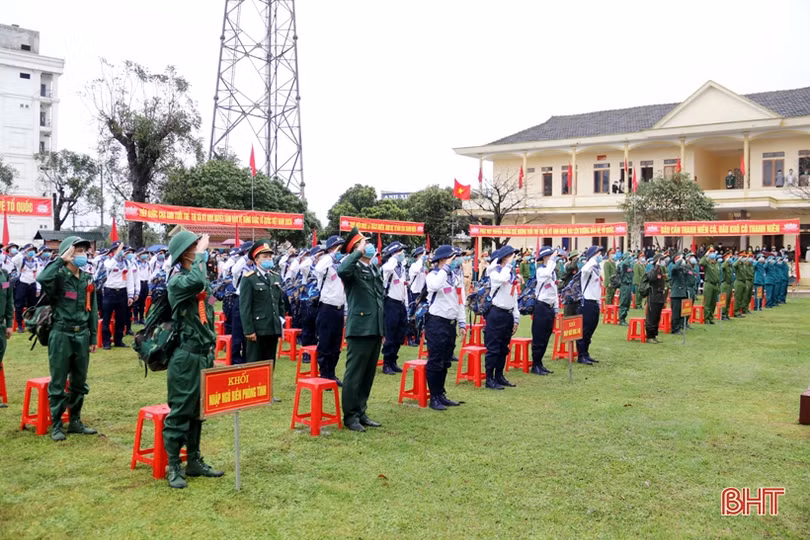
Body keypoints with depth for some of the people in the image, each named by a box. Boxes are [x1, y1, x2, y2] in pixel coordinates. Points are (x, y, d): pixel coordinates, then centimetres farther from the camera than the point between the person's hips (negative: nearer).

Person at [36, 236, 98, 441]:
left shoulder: (87, 279, 9)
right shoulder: (59, 276, -9)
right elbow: (42, 279, -34)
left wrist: (93, 337, 11)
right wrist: (61, 260, -23)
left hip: (82, 335, 6)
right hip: (61, 335, -5)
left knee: (79, 382, 13)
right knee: (58, 384, 3)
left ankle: (75, 421, 25)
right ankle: (56, 425, 13)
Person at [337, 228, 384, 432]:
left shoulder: (376, 270, 17)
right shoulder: (354, 269, -8)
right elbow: (342, 270, -35)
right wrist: (359, 252, -23)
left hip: (375, 329, 8)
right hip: (360, 329, -8)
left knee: (368, 374, 13)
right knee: (354, 375, 0)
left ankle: (361, 413, 24)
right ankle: (350, 416, 9)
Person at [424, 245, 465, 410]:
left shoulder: (456, 277, 12)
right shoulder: (433, 275, -10)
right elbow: (435, 286, -36)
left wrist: (462, 324, 13)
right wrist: (446, 267, -25)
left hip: (451, 323, 7)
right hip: (436, 322, -7)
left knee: (445, 362, 14)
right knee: (435, 362, -2)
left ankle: (441, 395, 24)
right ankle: (434, 398, 7)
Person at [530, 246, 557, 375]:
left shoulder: (553, 271, 15)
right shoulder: (540, 270, -10)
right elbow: (547, 274, -36)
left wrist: (556, 309, 17)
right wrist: (553, 260, -24)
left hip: (549, 307, 8)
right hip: (541, 306, -8)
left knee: (545, 338, 12)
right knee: (538, 338, -3)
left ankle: (539, 363, 20)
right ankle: (535, 366, 4)